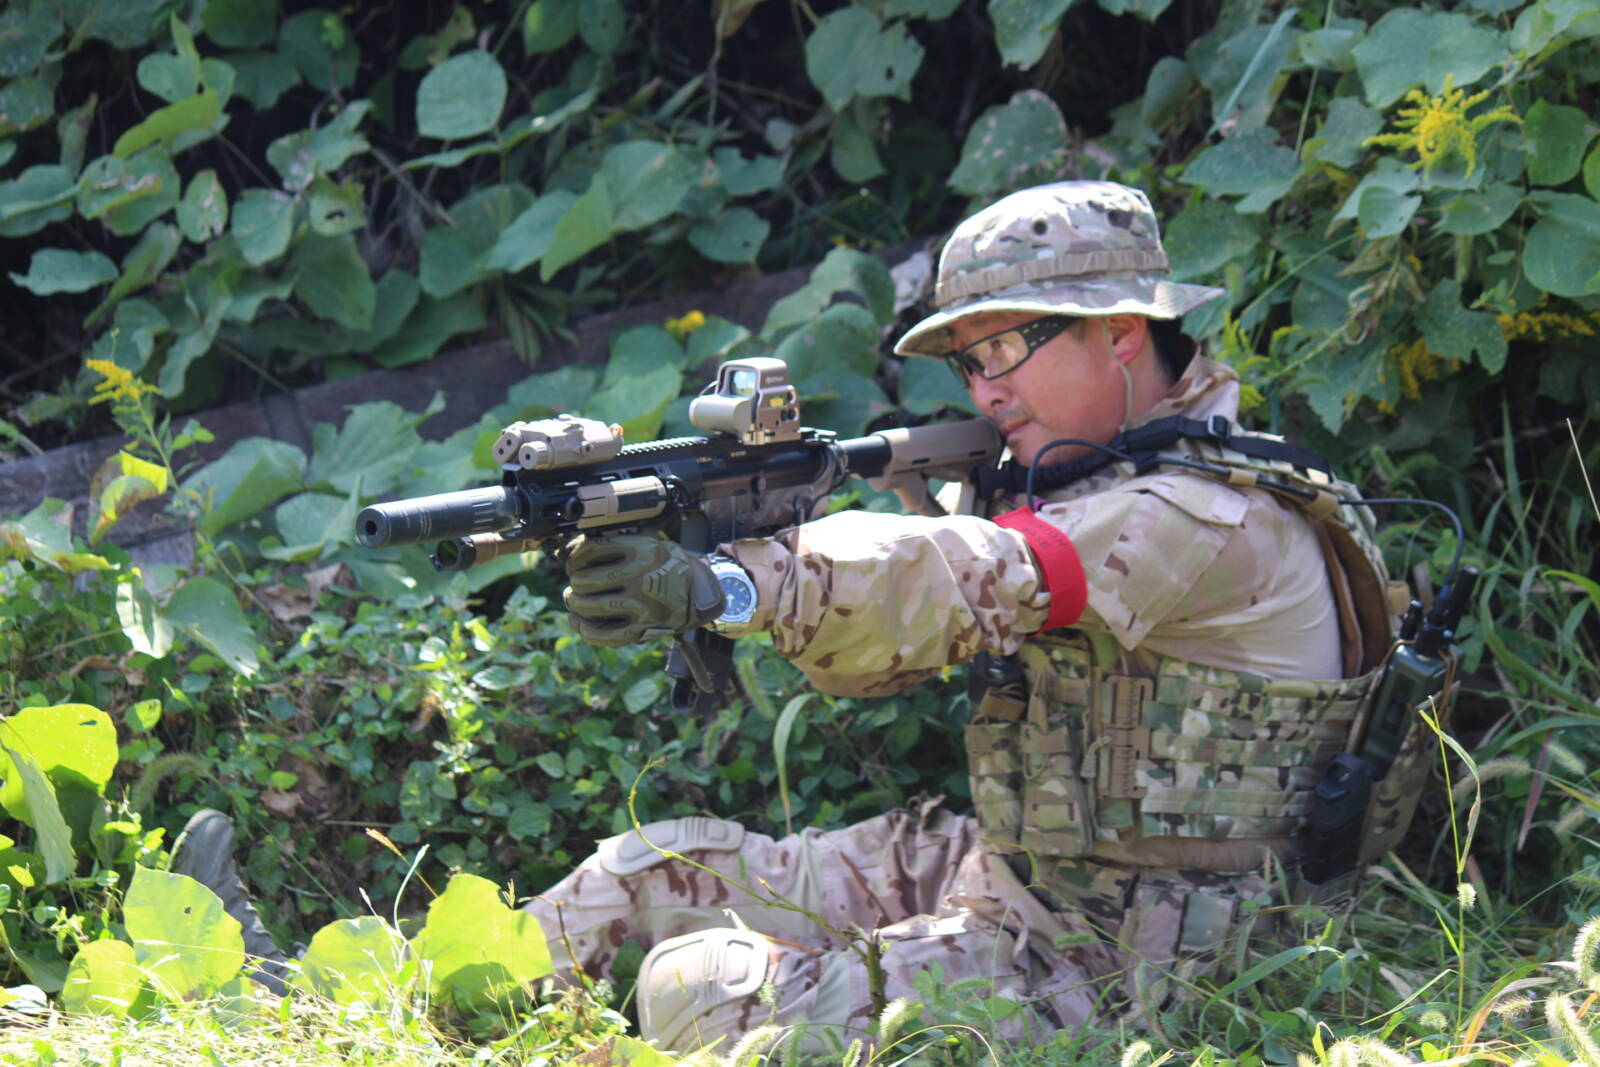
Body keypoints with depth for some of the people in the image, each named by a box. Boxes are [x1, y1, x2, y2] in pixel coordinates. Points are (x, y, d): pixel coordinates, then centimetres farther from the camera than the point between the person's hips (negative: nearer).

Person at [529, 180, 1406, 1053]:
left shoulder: (1219, 520, -20)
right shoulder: (1080, 480, 10)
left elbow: (972, 583, -35)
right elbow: (879, 647, 1)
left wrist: (725, 587, -47)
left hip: (1105, 972, -9)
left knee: (701, 995, -18)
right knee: (655, 873, 8)